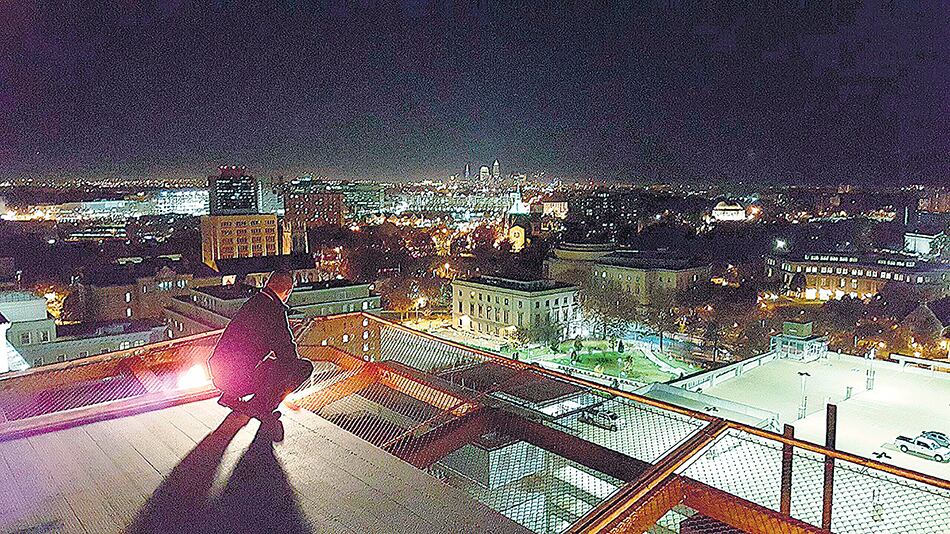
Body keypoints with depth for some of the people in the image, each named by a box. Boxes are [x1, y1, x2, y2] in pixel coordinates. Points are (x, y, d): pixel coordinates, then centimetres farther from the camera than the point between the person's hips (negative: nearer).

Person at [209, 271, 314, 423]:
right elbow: (287, 348, -6)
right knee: (305, 366, -5)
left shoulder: (252, 302, 13)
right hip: (241, 378, -8)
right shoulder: (274, 309, -11)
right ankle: (261, 406, -1)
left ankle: (230, 396, 23)